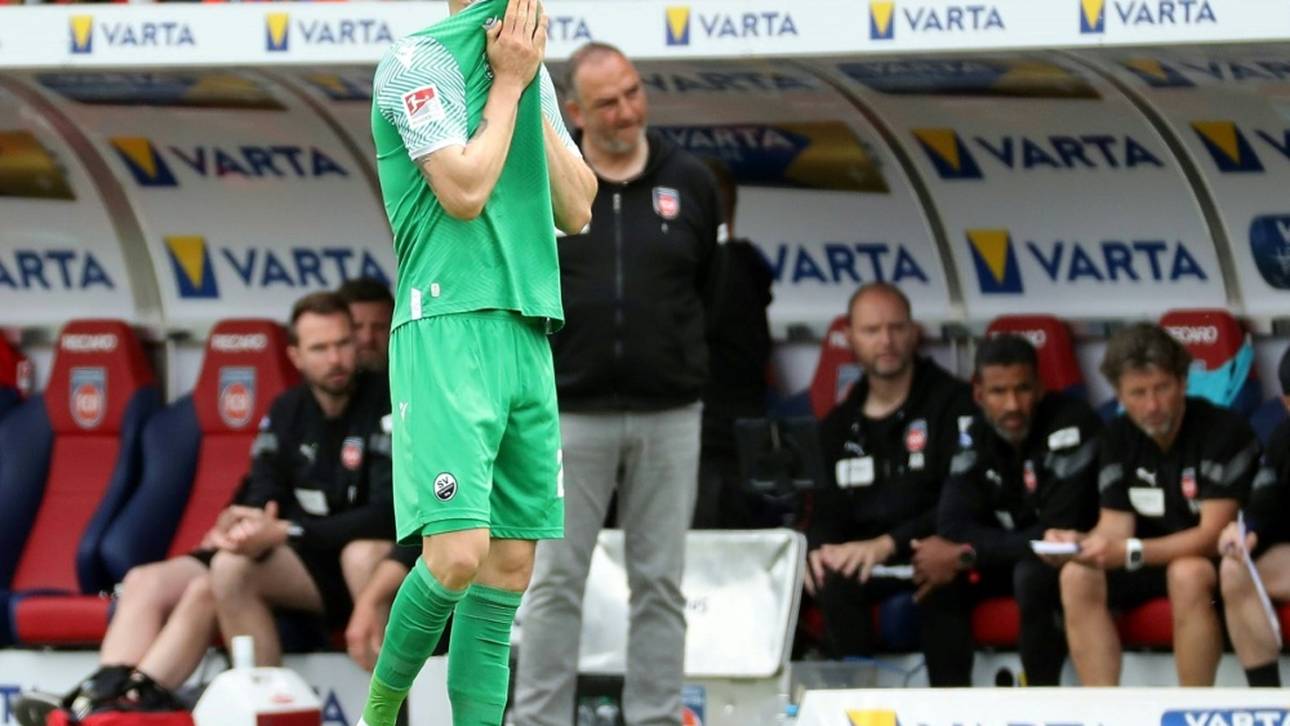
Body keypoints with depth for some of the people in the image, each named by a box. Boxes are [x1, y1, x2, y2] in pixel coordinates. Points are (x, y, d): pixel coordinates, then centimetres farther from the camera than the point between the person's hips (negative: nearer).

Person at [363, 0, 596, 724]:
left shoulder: (533, 72, 18)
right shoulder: (419, 59, -5)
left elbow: (577, 210, 12)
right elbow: (464, 191, -14)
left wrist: (532, 93, 3)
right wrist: (508, 84, -5)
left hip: (529, 334, 8)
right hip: (448, 329, -8)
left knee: (509, 567, 3)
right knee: (457, 554, -18)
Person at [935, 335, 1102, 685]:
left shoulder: (1071, 425, -23)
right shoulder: (978, 436, -2)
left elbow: (1059, 534, -26)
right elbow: (952, 524, -9)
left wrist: (972, 550, -25)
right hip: (1013, 559, 6)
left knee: (1033, 574, -35)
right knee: (940, 576, -13)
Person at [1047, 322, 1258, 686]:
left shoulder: (1223, 432, -18)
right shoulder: (1118, 438, 0)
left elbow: (1213, 536, -22)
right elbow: (1115, 529, -2)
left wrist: (1130, 552, -35)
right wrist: (1078, 543, -27)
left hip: (1218, 563, -5)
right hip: (1154, 560, 5)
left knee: (1187, 574, -38)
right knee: (1077, 577, -20)